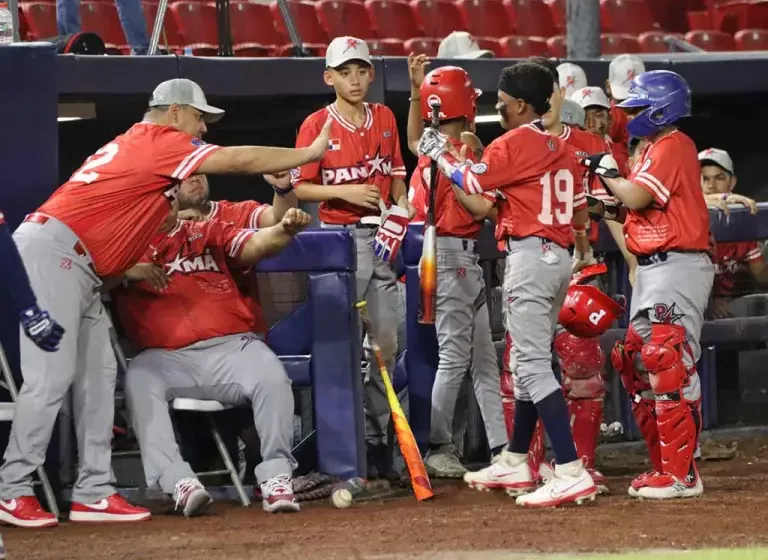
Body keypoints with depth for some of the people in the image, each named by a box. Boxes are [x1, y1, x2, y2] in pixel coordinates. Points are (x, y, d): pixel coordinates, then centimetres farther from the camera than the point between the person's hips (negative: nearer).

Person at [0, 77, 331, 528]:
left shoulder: (137, 144, 23)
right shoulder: (161, 142, -6)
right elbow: (239, 160, -10)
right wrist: (311, 153, -3)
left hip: (79, 268, 11)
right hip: (51, 253, -11)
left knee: (98, 375, 7)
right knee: (51, 376, -13)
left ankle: (94, 492, 5)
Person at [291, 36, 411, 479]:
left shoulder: (385, 118, 10)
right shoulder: (317, 124, -4)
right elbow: (301, 188, -5)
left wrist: (401, 208, -3)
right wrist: (344, 192, -19)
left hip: (382, 238, 5)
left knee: (386, 341, 6)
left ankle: (377, 437, 14)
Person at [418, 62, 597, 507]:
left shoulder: (512, 145, -10)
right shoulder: (564, 150, 14)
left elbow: (472, 182, -9)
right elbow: (581, 210, 17)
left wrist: (441, 154, 6)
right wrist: (583, 254, 26)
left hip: (529, 254, -9)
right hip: (561, 258, 9)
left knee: (534, 365, -13)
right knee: (530, 361, 20)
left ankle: (572, 472, -23)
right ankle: (515, 464, 30)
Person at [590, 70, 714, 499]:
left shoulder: (672, 146, -11)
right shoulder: (657, 148, 20)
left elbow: (636, 197, -20)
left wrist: (607, 174, -4)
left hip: (676, 266, -11)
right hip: (654, 269, 11)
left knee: (670, 368, -13)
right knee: (638, 363, 13)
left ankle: (681, 475, -13)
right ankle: (664, 465, 18)